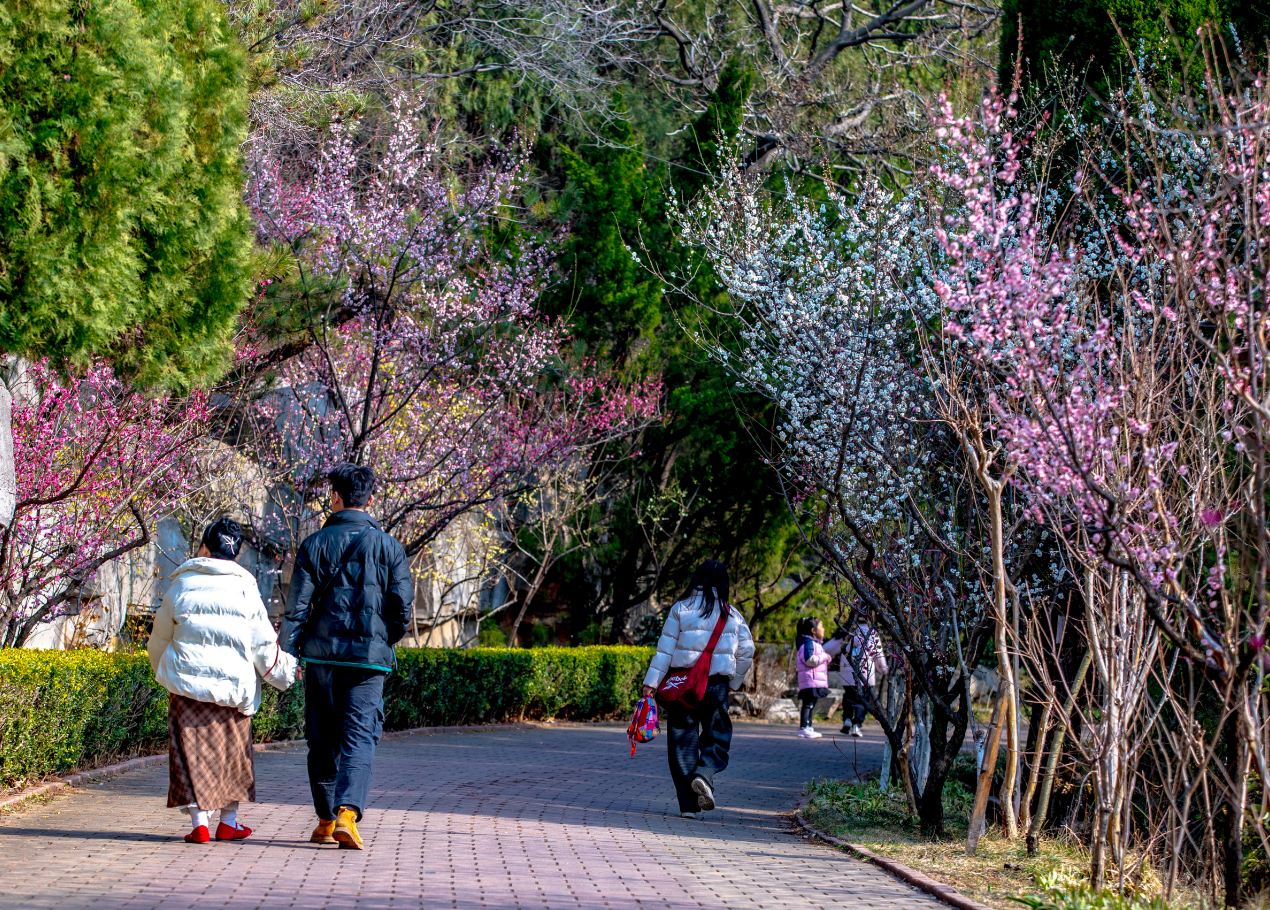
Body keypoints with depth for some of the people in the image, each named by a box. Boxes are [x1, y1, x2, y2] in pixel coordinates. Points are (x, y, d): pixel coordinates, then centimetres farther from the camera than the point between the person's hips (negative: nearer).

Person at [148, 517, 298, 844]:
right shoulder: (246, 590, 1)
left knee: (193, 751, 2)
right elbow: (263, 644, 4)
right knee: (233, 751, 13)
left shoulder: (181, 588, 2)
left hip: (188, 683, -1)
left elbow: (160, 638, 15)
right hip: (233, 684, 1)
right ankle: (229, 822, 19)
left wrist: (162, 671, 34)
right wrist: (285, 671, 19)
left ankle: (199, 822, -6)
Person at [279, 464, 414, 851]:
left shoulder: (316, 544, 0)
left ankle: (326, 820, 18)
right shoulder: (389, 547, 2)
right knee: (359, 736, -4)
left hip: (321, 655, 1)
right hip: (369, 658, -1)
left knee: (323, 739, 11)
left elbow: (296, 605, -3)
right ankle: (347, 812, -23)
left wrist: (286, 655, 3)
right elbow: (403, 606, 1)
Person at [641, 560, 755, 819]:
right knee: (717, 738, 12)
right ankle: (704, 775, -19)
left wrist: (651, 682, -1)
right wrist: (733, 682, 18)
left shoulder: (681, 609, -1)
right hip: (717, 685, 0)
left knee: (683, 740, 5)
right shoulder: (733, 615, 4)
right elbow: (747, 652, 6)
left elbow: (665, 649, -4)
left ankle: (689, 804, 1)